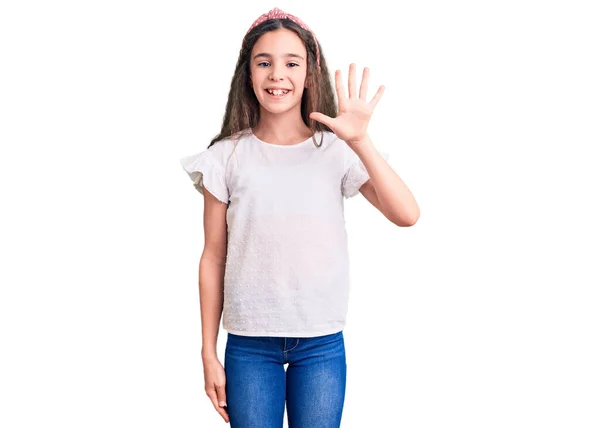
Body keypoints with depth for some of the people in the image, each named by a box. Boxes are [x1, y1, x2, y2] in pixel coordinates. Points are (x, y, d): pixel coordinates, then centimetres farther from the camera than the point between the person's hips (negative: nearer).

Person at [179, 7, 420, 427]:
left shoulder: (336, 151, -2)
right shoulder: (227, 157, -1)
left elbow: (407, 214, -14)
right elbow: (213, 257, 2)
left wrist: (359, 142, -24)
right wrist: (209, 353, 3)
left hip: (322, 343, 0)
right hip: (249, 343, 0)